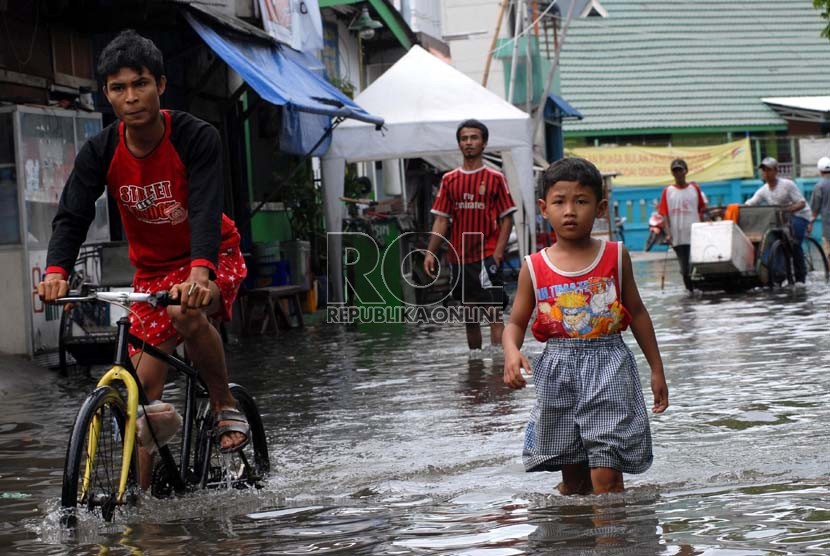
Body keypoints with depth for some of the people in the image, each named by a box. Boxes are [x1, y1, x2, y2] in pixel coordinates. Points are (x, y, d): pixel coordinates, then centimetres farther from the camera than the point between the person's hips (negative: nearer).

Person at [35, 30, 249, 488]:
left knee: (186, 313, -37)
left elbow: (206, 210, -34)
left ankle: (225, 407, -14)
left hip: (212, 258, -4)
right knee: (145, 389, -3)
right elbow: (72, 215, -20)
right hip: (152, 270, 4)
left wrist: (200, 273, -52)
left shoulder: (196, 137, -22)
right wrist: (56, 271, -40)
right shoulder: (100, 152, -12)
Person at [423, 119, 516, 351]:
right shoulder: (449, 180, 9)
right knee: (470, 316, 11)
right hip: (459, 258, 4)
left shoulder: (495, 179, 0)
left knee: (494, 314, -9)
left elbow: (507, 219, 0)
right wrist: (430, 252, -2)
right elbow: (441, 220, 9)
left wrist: (498, 253, -12)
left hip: (486, 257, -4)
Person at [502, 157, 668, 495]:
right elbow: (516, 322, 6)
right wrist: (511, 353, -17)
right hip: (558, 372, 2)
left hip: (608, 366, -1)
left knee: (607, 479, -10)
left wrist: (657, 369, 12)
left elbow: (637, 312, 11)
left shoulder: (615, 256, 2)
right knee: (573, 480, 10)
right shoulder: (534, 267, 2)